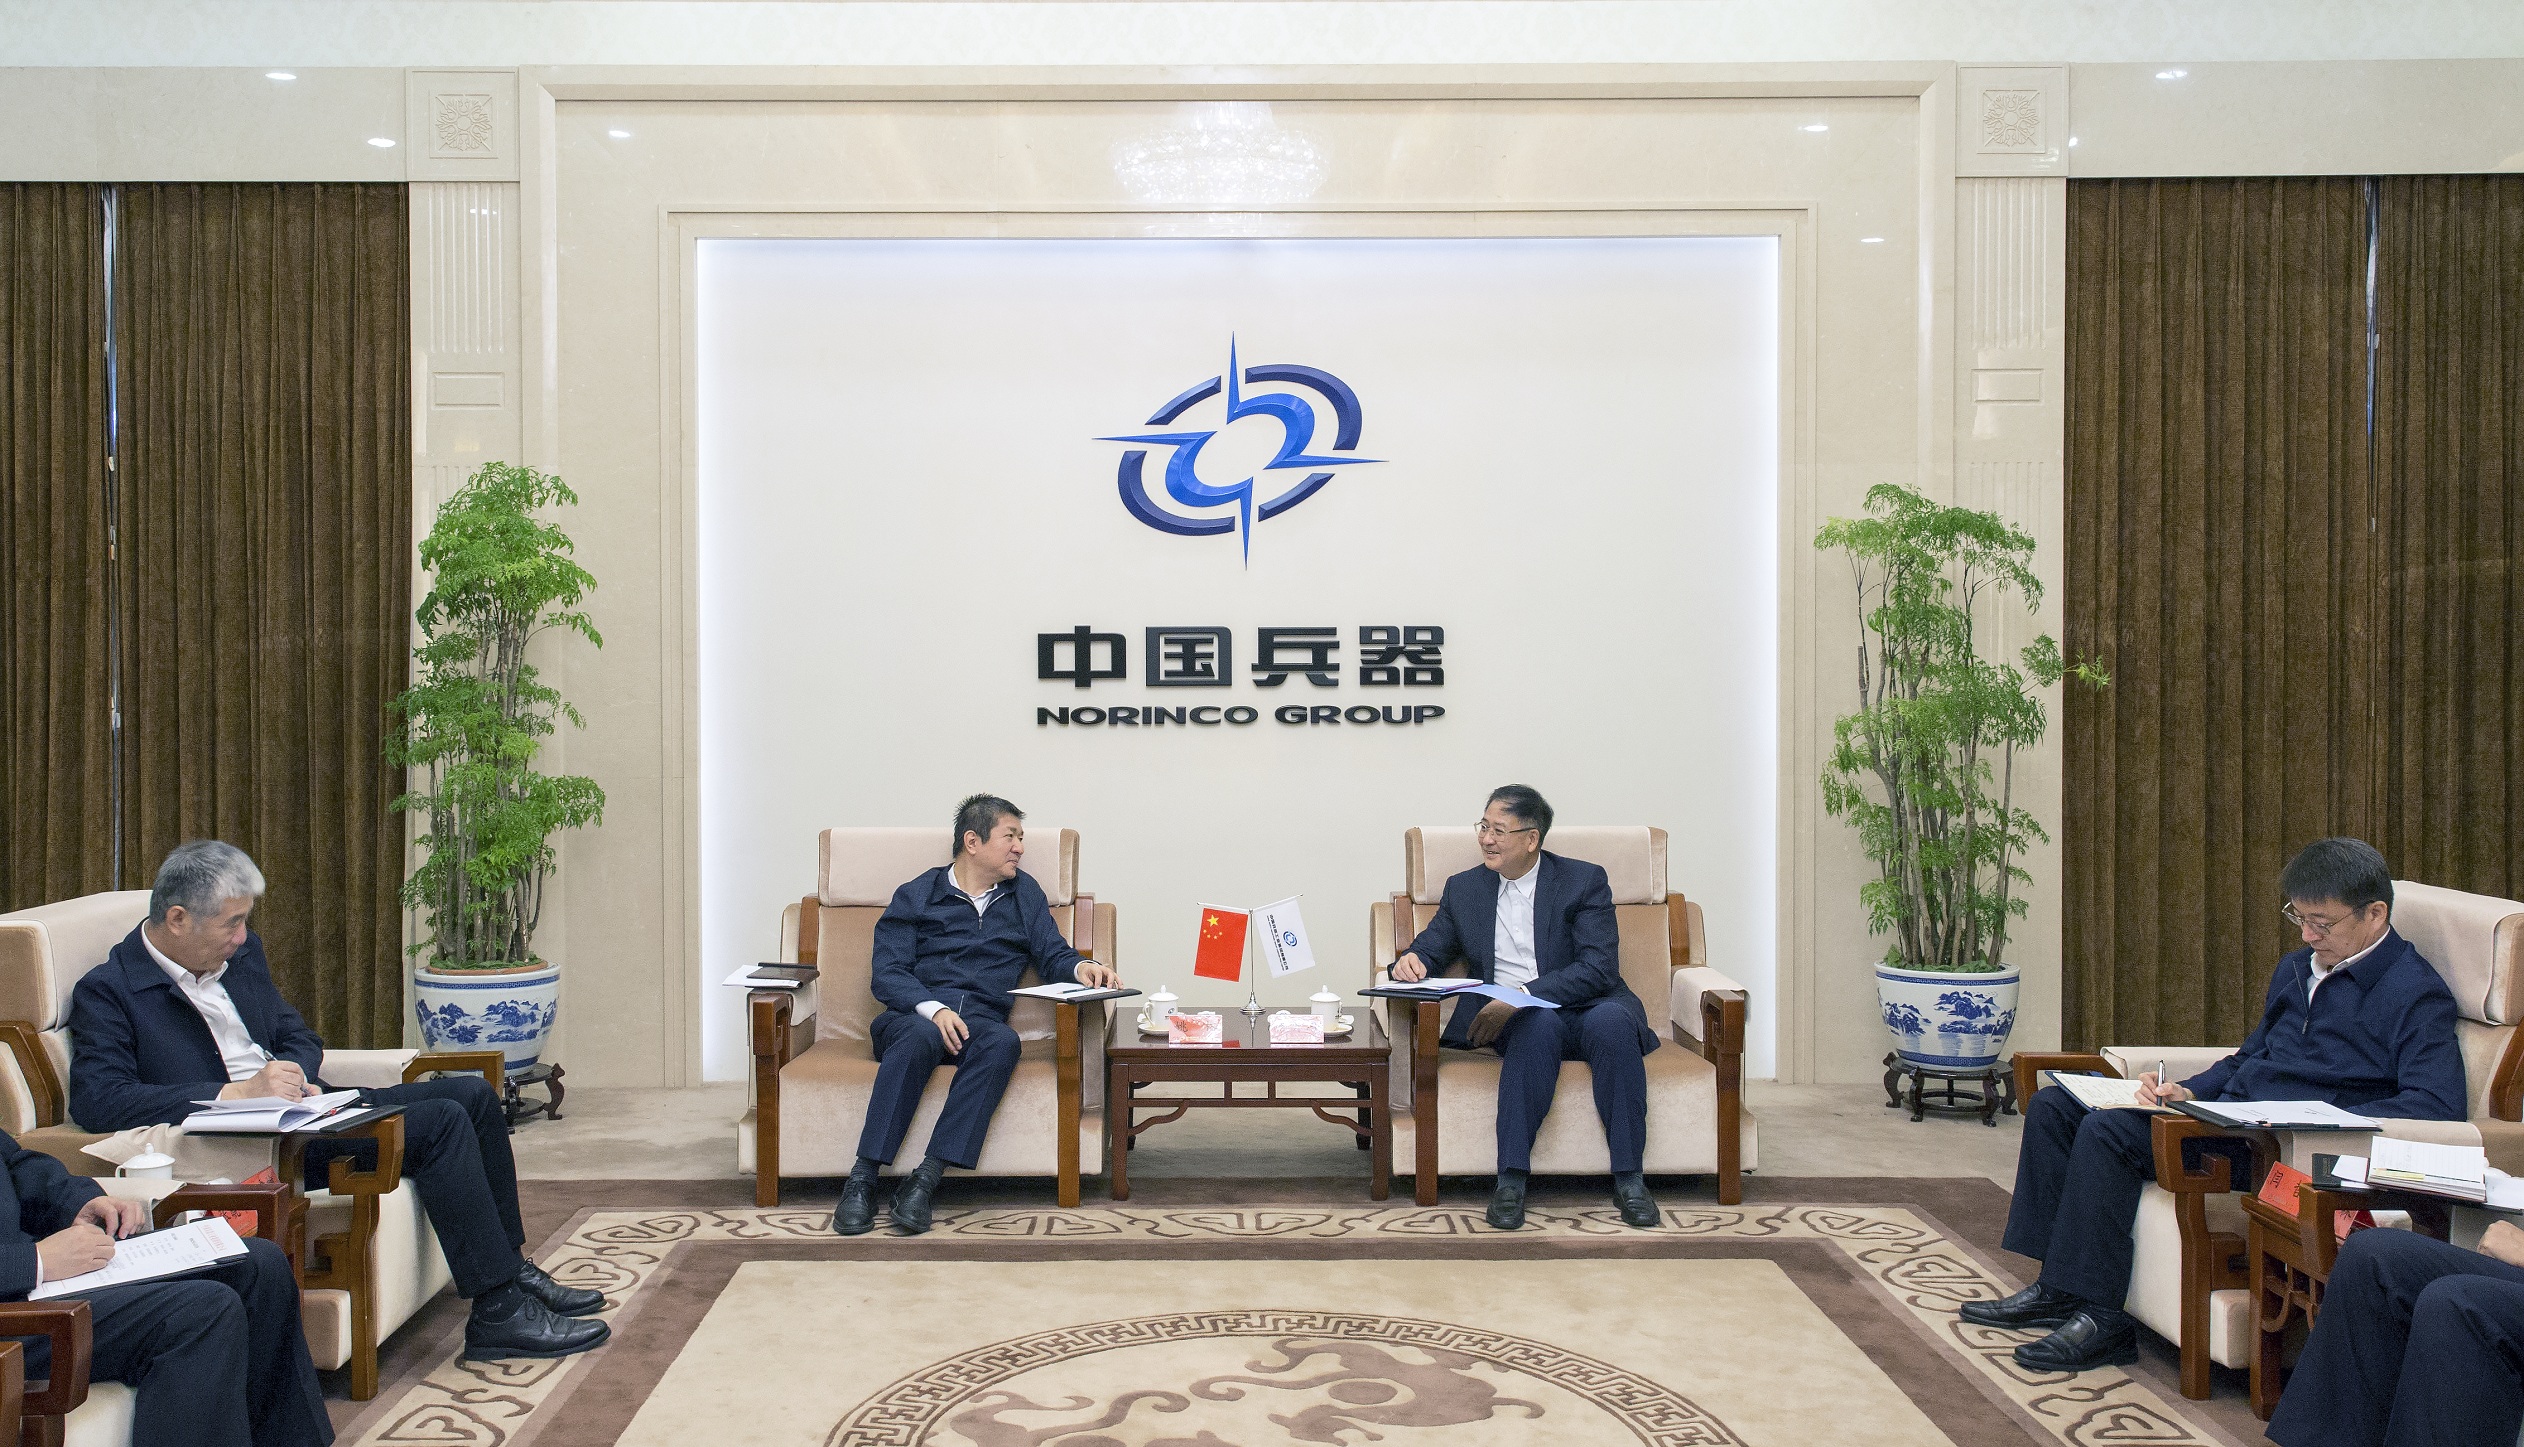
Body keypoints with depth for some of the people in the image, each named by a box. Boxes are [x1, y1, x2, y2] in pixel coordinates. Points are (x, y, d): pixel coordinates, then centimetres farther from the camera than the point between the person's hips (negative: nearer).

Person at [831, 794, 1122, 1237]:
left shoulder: (1025, 894, 22)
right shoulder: (916, 896, 13)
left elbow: (1053, 955, 16)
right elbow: (886, 971, 2)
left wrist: (1080, 968, -9)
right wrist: (933, 1009, -17)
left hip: (981, 1021, 2)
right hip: (913, 1015, -2)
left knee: (1003, 1042, -35)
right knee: (921, 1035, -38)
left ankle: (925, 1180, -39)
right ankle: (863, 1179, -37)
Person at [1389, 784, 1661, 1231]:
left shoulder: (1584, 881, 1)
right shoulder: (1464, 888, 13)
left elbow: (1600, 968, -10)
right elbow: (1431, 948, 18)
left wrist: (1521, 997, -21)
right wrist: (1411, 961, -9)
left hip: (1587, 1007, -1)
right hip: (1515, 1022, 1)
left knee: (1611, 1021, -37)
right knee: (1540, 1023, -35)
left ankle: (1628, 1177, -30)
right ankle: (1511, 1178, -37)